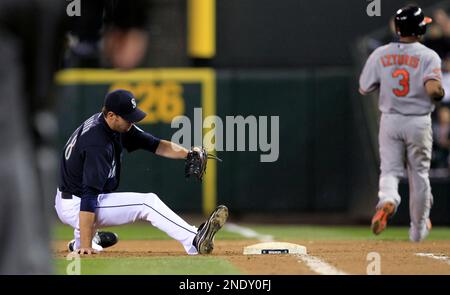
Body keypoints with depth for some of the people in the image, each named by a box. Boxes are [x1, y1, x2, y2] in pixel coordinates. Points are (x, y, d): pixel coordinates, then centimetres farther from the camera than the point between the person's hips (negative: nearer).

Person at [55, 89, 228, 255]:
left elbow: (154, 144, 2)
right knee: (147, 202, -15)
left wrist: (187, 153, -13)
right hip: (76, 205, -10)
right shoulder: (98, 142, -27)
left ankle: (80, 243, 47)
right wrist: (86, 245, -33)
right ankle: (195, 241, -28)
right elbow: (89, 196, -31)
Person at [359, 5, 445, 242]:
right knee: (419, 174, 14)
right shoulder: (428, 56, -12)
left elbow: (364, 89, 2)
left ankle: (387, 201, -27)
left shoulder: (380, 54, -3)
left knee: (390, 170, 8)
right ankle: (418, 228, 25)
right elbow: (433, 89, -26)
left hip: (390, 122, 2)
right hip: (419, 123, -2)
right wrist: (441, 94, -4)